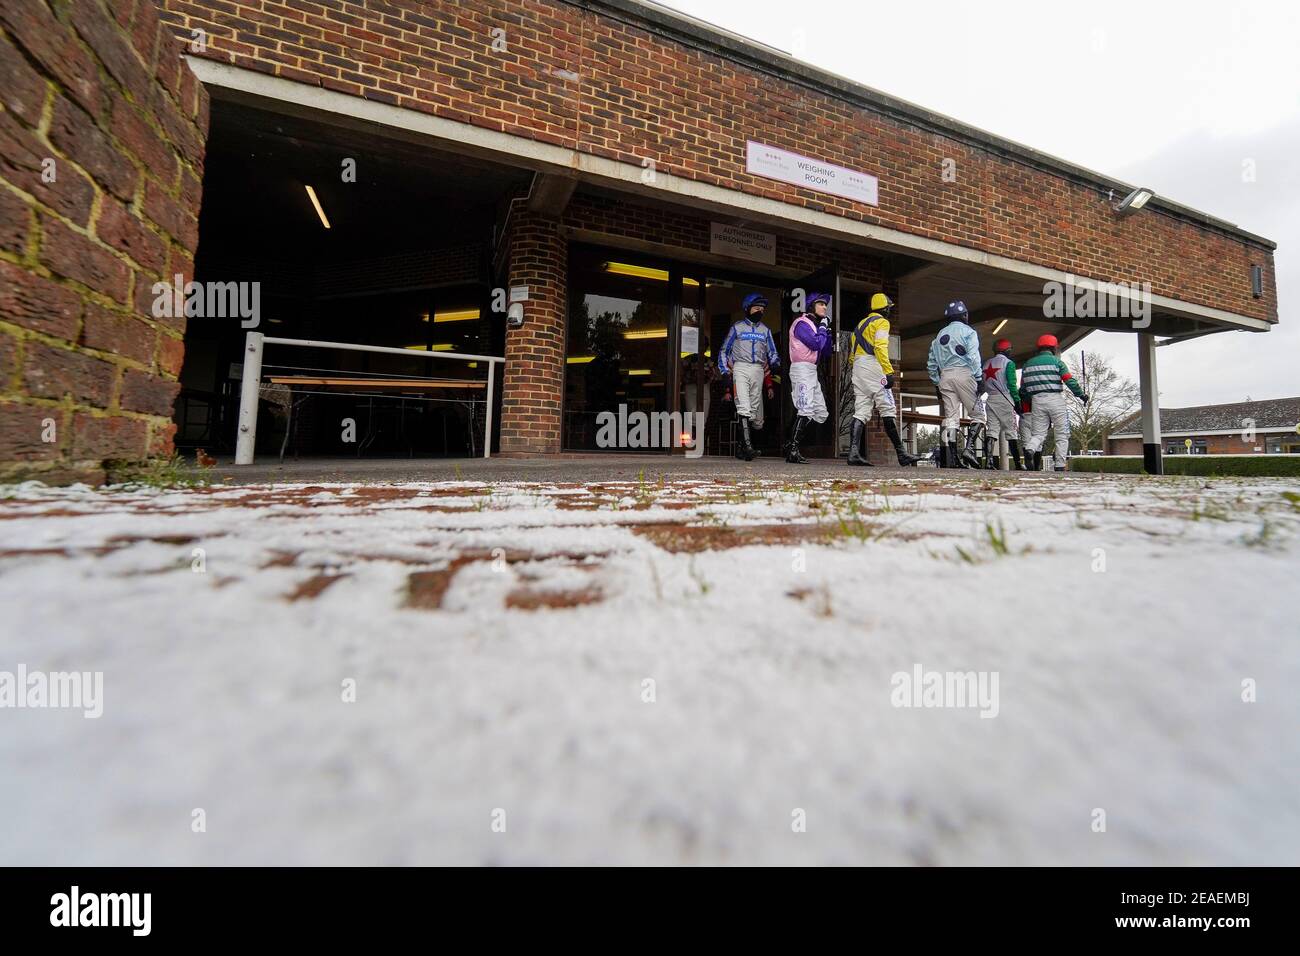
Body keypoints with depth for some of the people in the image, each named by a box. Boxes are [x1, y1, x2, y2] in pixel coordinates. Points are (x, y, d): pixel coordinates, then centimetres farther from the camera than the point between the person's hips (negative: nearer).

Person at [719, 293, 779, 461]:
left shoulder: (765, 330, 20)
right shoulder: (737, 327, 12)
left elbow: (772, 353, 18)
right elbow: (724, 350, 13)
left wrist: (775, 363, -5)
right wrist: (725, 370, 1)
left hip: (758, 370, 4)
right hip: (740, 368, -4)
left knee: (755, 411, 0)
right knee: (744, 407, -20)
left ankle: (742, 447, 11)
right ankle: (748, 446, -26)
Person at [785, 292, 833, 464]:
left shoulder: (816, 324, 23)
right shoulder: (802, 323, -5)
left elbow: (826, 352, 20)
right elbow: (816, 343, -19)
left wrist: (827, 331, 11)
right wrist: (823, 327, -4)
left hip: (812, 371, 10)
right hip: (802, 368, -10)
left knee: (821, 413, 7)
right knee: (805, 411, -19)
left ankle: (792, 445, 6)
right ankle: (792, 450, -19)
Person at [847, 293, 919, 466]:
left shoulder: (861, 324, 26)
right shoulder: (882, 322, 1)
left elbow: (852, 354, 21)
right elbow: (880, 347, -14)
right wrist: (889, 372, -19)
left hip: (857, 368, 8)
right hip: (872, 367, -8)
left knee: (861, 412, 1)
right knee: (888, 410, -7)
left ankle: (854, 453, -11)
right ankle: (901, 453, -7)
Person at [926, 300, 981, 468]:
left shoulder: (940, 334, 20)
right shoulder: (968, 331, 4)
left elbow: (931, 363, 18)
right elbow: (973, 357, -9)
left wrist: (937, 383, 23)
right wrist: (978, 378, -8)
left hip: (945, 376, 5)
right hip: (963, 374, -5)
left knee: (950, 417, 2)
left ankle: (947, 457, -4)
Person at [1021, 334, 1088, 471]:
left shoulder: (1028, 364, 13)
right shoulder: (1056, 361, 0)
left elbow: (1023, 386, 13)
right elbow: (1069, 380, -6)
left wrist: (1028, 400, 24)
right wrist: (1081, 394, 4)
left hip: (1037, 400, 4)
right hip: (1055, 399, -3)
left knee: (1038, 433, 6)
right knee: (1062, 435, 4)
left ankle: (1029, 450, -27)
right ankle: (1060, 466, 0)